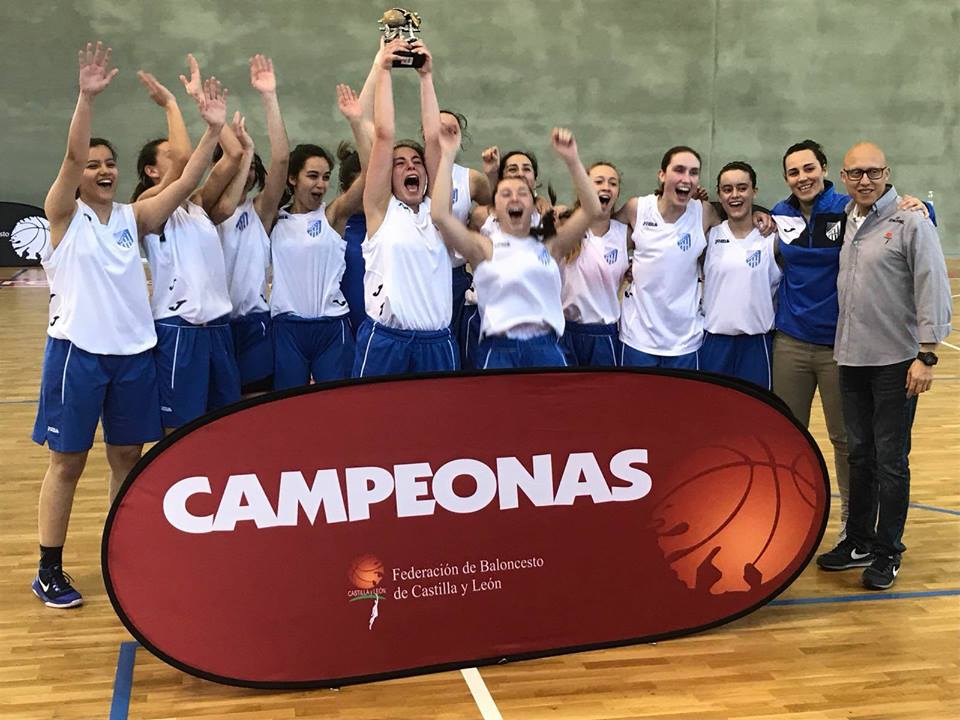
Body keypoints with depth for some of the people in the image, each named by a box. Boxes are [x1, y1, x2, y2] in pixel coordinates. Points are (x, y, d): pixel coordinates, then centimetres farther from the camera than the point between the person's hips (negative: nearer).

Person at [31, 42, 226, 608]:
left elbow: (187, 183, -3)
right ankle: (50, 570, 16)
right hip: (78, 352, -4)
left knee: (129, 459, 12)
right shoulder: (64, 215, -3)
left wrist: (213, 129, -15)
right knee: (67, 462, 4)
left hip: (134, 353, 4)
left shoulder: (133, 217, 7)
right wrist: (88, 97, -33)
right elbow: (71, 156, -20)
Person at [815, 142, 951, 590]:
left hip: (895, 361, -6)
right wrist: (841, 345, 5)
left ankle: (887, 553, 15)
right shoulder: (845, 222, 9)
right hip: (851, 359, 6)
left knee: (890, 460, 2)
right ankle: (859, 541, 27)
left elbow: (933, 289, -12)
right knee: (859, 455, 14)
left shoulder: (910, 221, -9)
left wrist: (926, 355, -15)